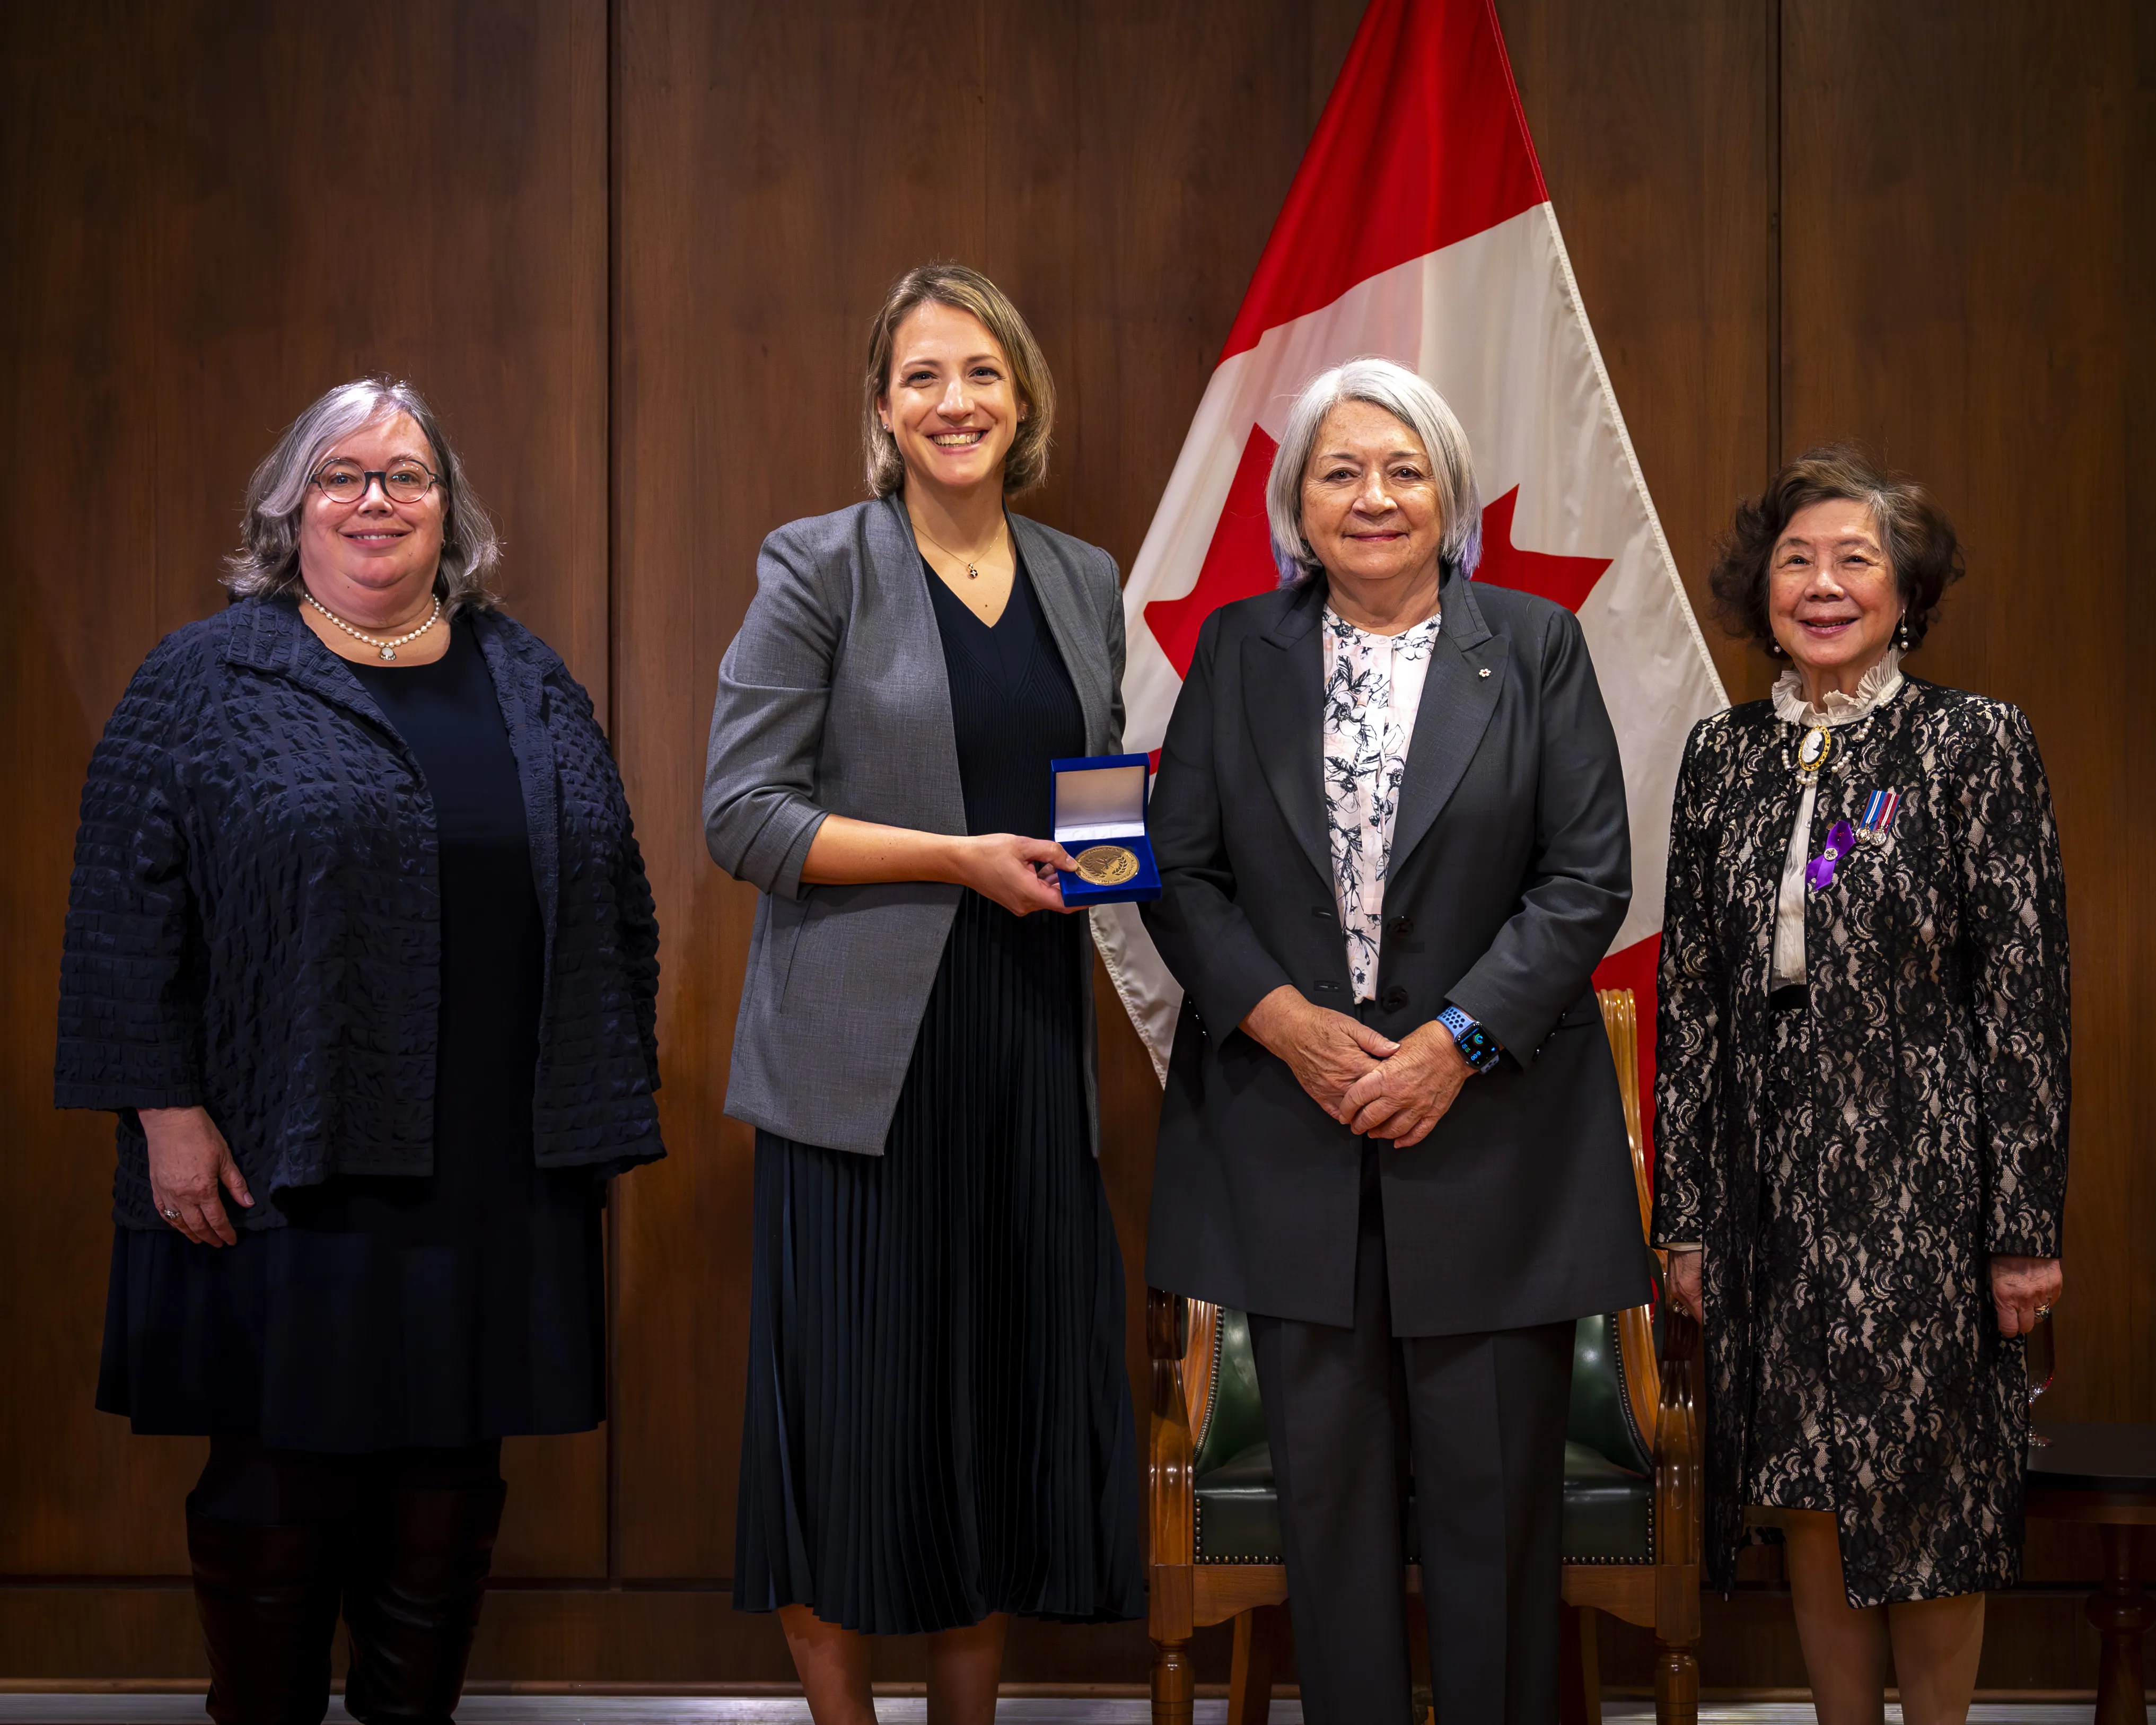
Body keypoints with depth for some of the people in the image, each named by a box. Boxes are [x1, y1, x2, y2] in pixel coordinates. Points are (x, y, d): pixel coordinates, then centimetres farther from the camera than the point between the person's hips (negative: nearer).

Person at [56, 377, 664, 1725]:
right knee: (281, 1472, 3)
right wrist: (167, 1113, -10)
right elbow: (129, 916, -4)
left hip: (498, 1181, 4)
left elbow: (613, 902, 15)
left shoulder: (531, 684, 12)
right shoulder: (205, 680, 0)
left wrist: (614, 1099, 11)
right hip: (290, 1165, -3)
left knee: (454, 1477, 9)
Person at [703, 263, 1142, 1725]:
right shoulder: (820, 568, -2)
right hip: (866, 1052, -4)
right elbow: (742, 814, -8)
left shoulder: (1087, 584, 13)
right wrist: (959, 858, -15)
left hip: (1033, 1047, 5)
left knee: (1012, 1393, 7)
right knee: (855, 1402, -2)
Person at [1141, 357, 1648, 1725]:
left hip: (1489, 1121, -2)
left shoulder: (1538, 646, 3)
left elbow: (1589, 879, -2)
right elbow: (1180, 869, 5)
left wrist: (1455, 1042, -12)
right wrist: (1286, 1021, -10)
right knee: (1324, 1476, 8)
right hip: (1292, 1124, 2)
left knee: (1493, 1484, 3)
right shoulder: (1236, 651, 9)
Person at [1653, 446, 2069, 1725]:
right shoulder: (1724, 755, 7)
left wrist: (2027, 1226, -10)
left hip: (1923, 1179, -4)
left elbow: (2027, 995, -7)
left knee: (1925, 1504, 4)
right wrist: (1687, 1213, 6)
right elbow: (1690, 992, 9)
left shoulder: (1976, 743, -5)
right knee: (1810, 1504, 9)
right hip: (1773, 1179, 4)